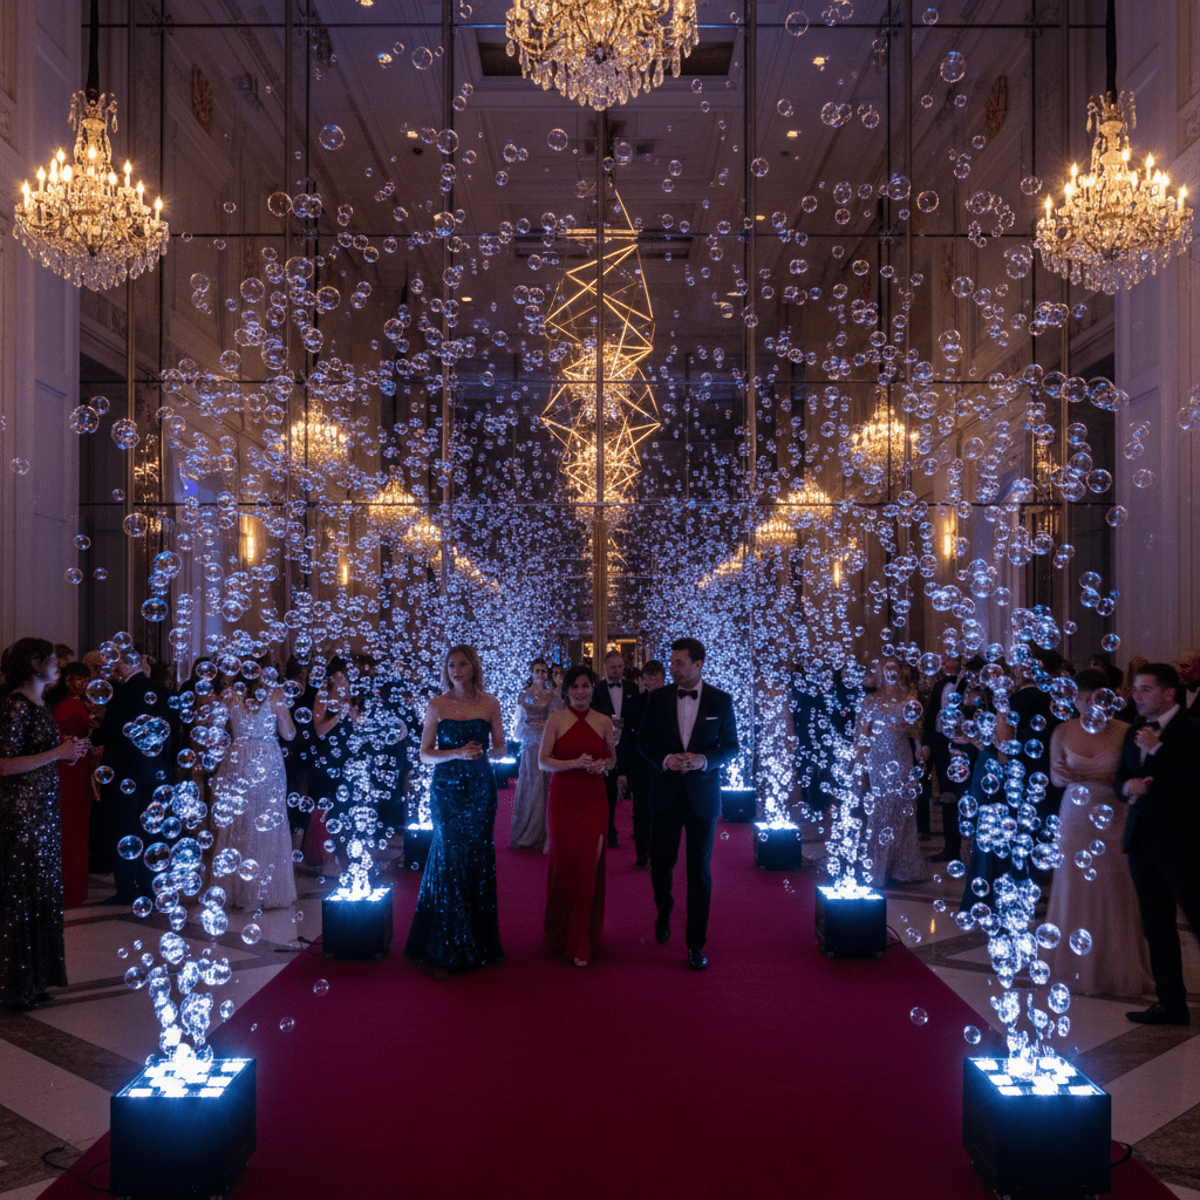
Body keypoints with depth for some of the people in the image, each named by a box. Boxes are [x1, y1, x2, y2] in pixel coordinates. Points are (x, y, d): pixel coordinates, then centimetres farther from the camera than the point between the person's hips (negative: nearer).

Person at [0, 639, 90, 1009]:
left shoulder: (39, 704, 12)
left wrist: (69, 750, 8)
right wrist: (58, 753, -19)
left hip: (44, 809, 9)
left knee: (43, 892, 13)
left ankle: (35, 977, 24)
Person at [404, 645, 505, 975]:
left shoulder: (489, 703, 4)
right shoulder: (437, 705, 0)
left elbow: (500, 747, 9)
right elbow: (425, 753, -1)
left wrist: (483, 750, -12)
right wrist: (456, 753, -16)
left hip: (480, 787, 1)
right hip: (446, 788, -1)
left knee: (478, 860, 4)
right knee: (448, 860, -2)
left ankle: (479, 942, 18)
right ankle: (447, 950, 8)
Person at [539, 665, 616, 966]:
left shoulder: (604, 721, 5)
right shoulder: (556, 720, -1)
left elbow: (612, 759, 15)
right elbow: (543, 761, -4)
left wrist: (602, 764, -8)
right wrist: (575, 763, -18)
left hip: (593, 800, 1)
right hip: (563, 799, -1)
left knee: (590, 866, -1)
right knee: (564, 864, 2)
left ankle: (582, 942, 11)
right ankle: (561, 933, 20)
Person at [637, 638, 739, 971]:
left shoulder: (721, 700, -2)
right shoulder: (658, 698, 1)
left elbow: (731, 745, 2)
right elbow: (644, 741, 5)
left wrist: (705, 761, -16)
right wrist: (665, 759, -14)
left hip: (703, 794, -1)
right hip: (665, 793, 1)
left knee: (700, 871, 3)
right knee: (660, 863, 7)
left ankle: (696, 943, 14)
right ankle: (664, 913, 39)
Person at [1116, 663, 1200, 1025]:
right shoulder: (1135, 733, 12)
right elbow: (1121, 779, 18)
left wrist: (1157, 748, -22)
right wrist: (1128, 786, -4)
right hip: (1142, 841, 8)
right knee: (1156, 927, 13)